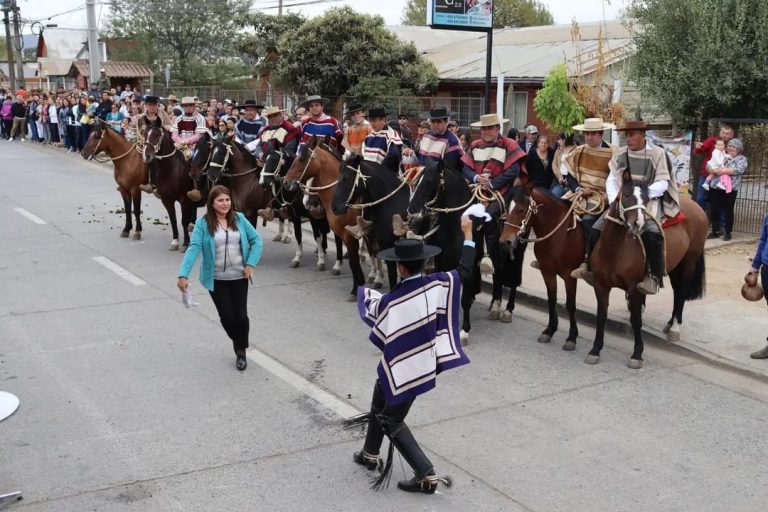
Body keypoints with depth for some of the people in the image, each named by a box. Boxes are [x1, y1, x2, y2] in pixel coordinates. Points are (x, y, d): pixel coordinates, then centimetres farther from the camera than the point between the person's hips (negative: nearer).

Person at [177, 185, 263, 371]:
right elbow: (194, 248, -17)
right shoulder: (203, 223, -9)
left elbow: (256, 240, 4)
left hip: (239, 277, 2)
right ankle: (237, 341, 35)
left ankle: (241, 351, 24)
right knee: (227, 316, 2)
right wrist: (183, 274, -27)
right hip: (216, 279, -2)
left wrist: (251, 264, -8)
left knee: (241, 315, 1)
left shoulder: (239, 219, 0)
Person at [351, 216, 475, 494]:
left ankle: (427, 475, 6)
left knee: (391, 422, 10)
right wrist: (468, 234, 12)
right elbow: (464, 271, 3)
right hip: (422, 363, 7)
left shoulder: (390, 302, -27)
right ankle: (371, 455, 45)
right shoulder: (437, 285, -15)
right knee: (380, 404, 28)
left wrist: (364, 292, 18)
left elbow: (371, 312, -4)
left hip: (401, 368, -7)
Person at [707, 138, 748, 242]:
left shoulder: (742, 159, 6)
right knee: (714, 210, 4)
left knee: (728, 211, 2)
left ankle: (728, 233, 12)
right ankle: (714, 232, 16)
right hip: (716, 187, 3)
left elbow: (739, 169, -12)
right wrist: (715, 170, -13)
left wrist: (724, 170, -18)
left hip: (730, 189, -3)